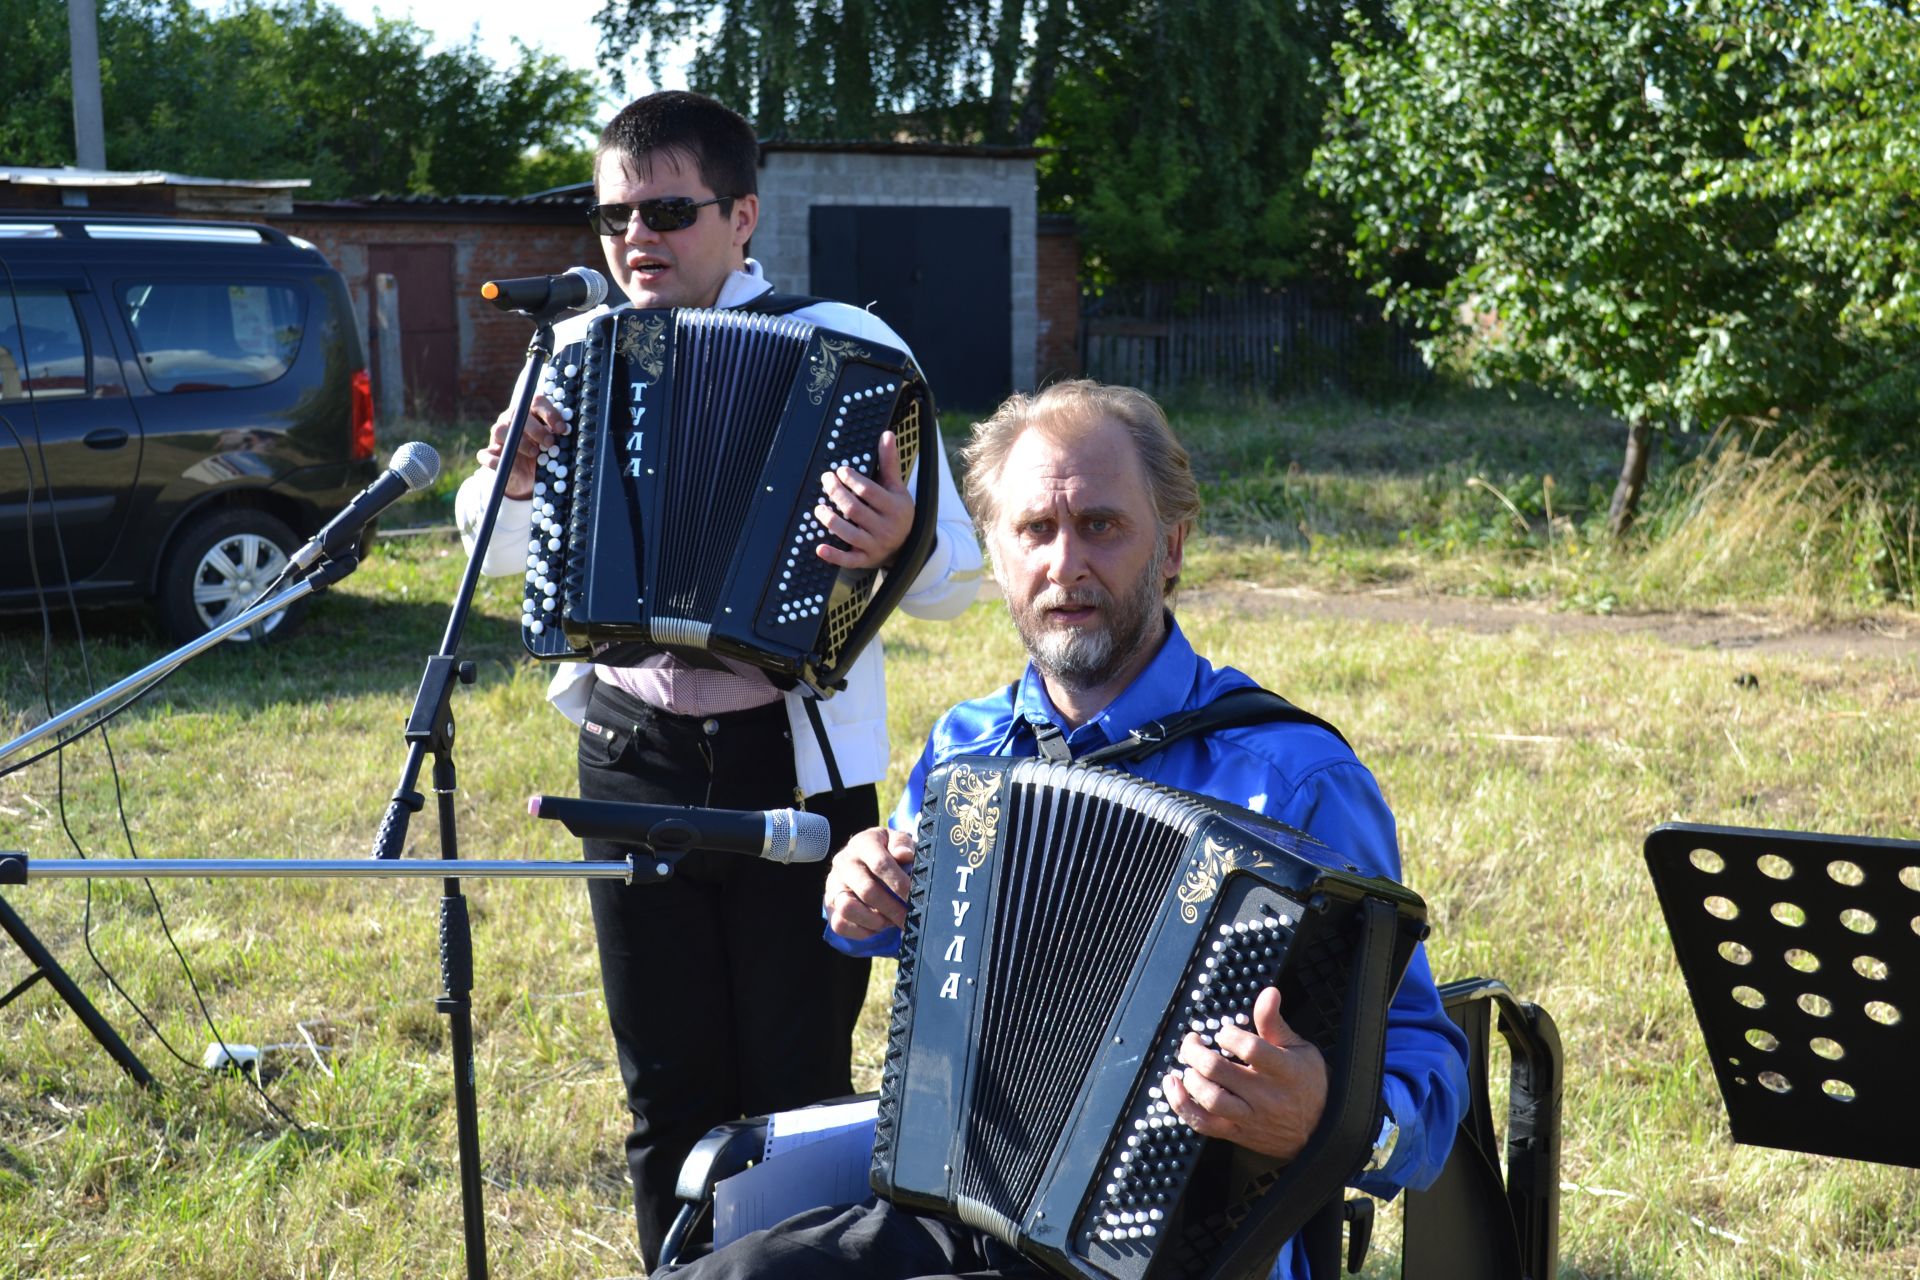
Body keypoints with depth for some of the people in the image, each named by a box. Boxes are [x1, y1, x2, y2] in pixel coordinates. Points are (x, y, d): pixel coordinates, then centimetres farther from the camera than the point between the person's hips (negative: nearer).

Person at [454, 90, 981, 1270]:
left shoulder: (848, 347, -6)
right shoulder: (576, 355, 5)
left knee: (801, 1087, 5)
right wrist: (510, 484, -7)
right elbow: (491, 552, 15)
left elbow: (957, 574, -6)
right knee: (671, 1095, 13)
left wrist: (897, 544, -29)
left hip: (799, 766, -3)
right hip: (633, 762, 4)